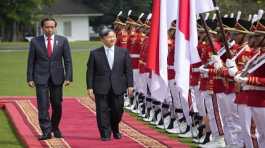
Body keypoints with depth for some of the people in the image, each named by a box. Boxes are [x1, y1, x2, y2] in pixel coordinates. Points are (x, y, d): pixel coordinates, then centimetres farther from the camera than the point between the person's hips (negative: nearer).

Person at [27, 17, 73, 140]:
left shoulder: (62, 41, 2)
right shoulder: (35, 42, 1)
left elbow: (68, 60, 2)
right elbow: (31, 61, 3)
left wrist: (68, 77, -7)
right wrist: (30, 78, -3)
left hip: (57, 77, 1)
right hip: (41, 78, -1)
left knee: (57, 105, 9)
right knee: (43, 105, -9)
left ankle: (55, 128, 29)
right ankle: (46, 131, -8)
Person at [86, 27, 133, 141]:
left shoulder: (123, 52, 6)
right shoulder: (95, 53, 1)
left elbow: (128, 70, 6)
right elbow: (90, 72, 2)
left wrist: (130, 85, 0)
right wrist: (90, 87, -5)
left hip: (118, 88, 1)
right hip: (101, 88, -1)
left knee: (117, 110, 5)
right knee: (103, 112, -1)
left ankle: (115, 130, 31)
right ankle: (105, 134, 8)